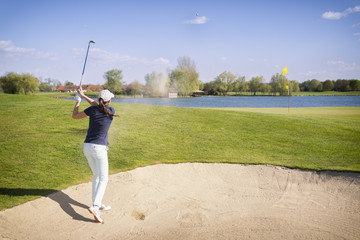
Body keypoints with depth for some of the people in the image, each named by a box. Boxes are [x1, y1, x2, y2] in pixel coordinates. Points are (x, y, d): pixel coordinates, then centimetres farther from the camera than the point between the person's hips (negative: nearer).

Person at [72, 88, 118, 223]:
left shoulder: (92, 110, -3)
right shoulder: (111, 112, -5)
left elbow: (75, 116, 10)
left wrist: (78, 101, 22)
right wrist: (83, 96, 18)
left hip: (87, 147, 5)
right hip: (99, 148, -5)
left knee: (97, 176, 18)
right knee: (103, 179, 0)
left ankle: (98, 204, 24)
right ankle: (95, 207, -17)